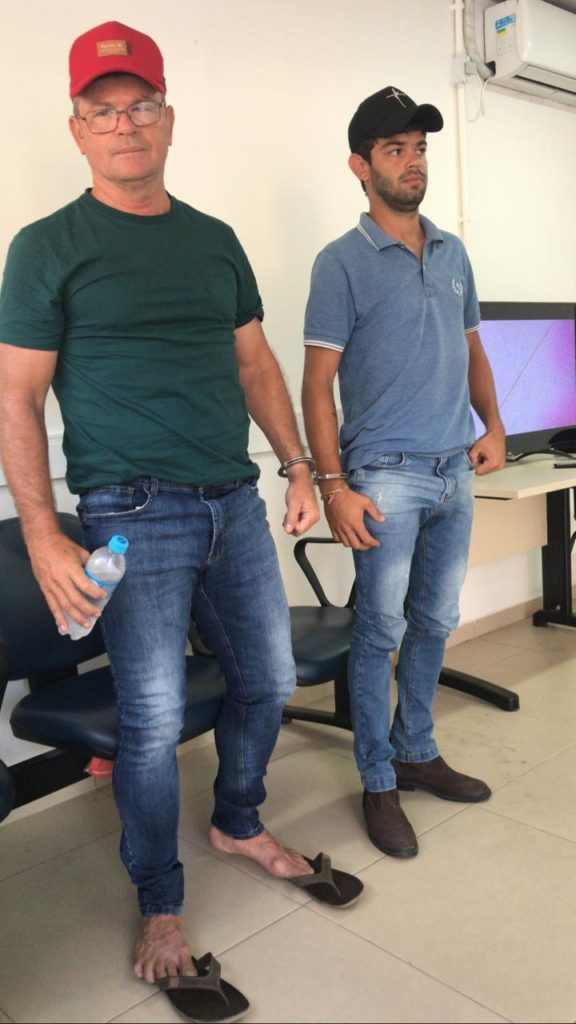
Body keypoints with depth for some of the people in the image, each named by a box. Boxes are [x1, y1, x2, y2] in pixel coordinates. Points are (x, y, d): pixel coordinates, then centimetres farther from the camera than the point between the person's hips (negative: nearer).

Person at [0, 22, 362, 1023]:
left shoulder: (215, 240, 13)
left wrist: (298, 465, 10)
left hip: (235, 503, 6)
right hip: (134, 517, -5)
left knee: (267, 681, 14)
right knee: (152, 720, -1)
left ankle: (240, 827, 41)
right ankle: (161, 914, 21)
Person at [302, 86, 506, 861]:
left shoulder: (453, 253, 13)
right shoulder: (342, 263, -5)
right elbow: (318, 383, -8)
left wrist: (494, 426, 5)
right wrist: (333, 485, -16)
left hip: (455, 474, 6)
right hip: (387, 477, -6)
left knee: (435, 623, 14)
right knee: (380, 632, 0)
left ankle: (418, 753, 31)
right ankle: (379, 783, 15)